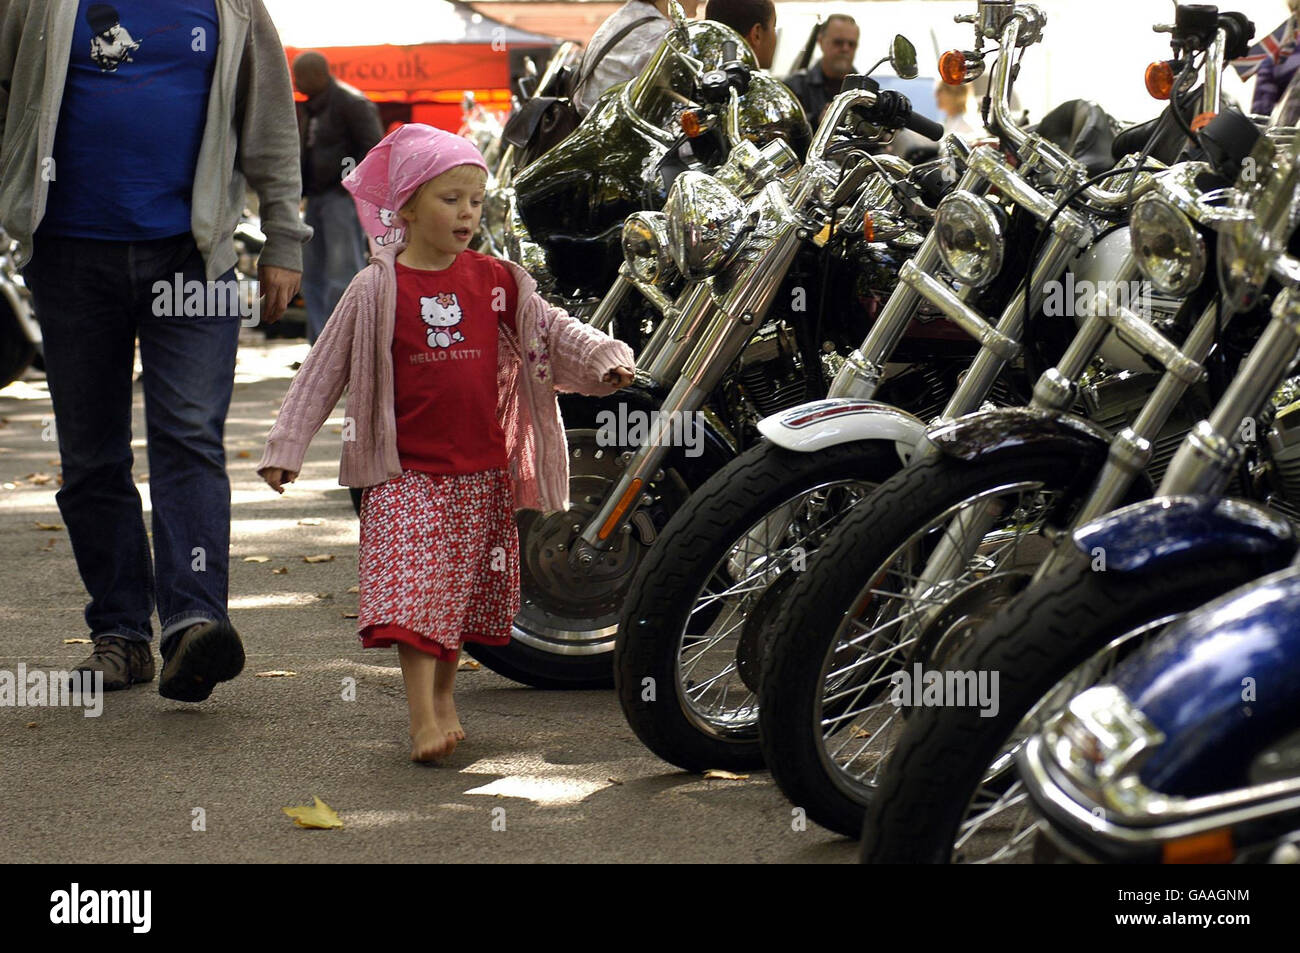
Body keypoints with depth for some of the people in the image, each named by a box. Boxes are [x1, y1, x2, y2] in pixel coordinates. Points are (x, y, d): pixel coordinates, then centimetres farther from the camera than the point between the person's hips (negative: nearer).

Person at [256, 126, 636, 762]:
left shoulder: (496, 281, 4)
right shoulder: (376, 291, -5)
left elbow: (551, 329, 8)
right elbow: (324, 370, 0)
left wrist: (607, 357, -10)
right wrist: (286, 447, -2)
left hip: (484, 471, 4)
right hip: (406, 471, -4)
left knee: (462, 590, 12)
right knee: (412, 590, -14)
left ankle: (444, 697, 29)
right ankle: (422, 718, -16)